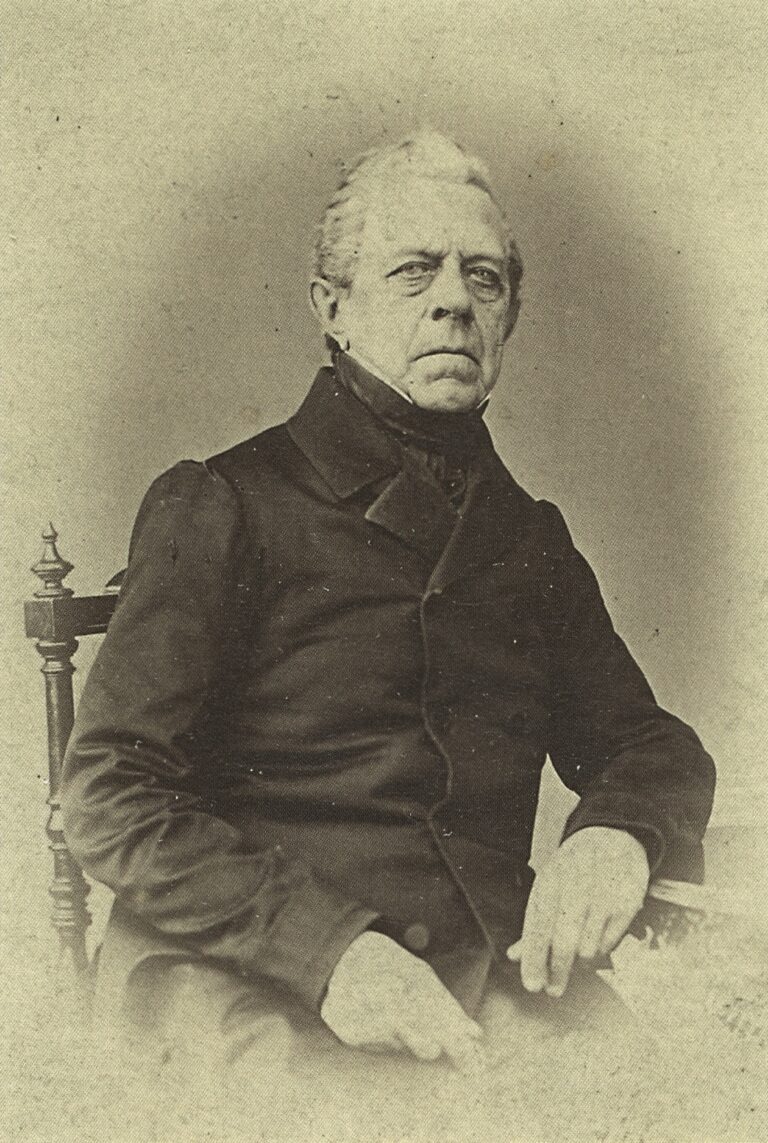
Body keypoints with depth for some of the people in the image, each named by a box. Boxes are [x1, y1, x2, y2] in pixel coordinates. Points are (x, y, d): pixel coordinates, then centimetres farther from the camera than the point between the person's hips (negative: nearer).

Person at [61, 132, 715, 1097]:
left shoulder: (530, 537, 19)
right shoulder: (221, 509, 2)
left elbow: (654, 747, 22)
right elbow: (107, 797, -4)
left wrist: (618, 835, -5)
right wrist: (320, 946, -19)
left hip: (488, 989, 5)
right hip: (264, 1000, -4)